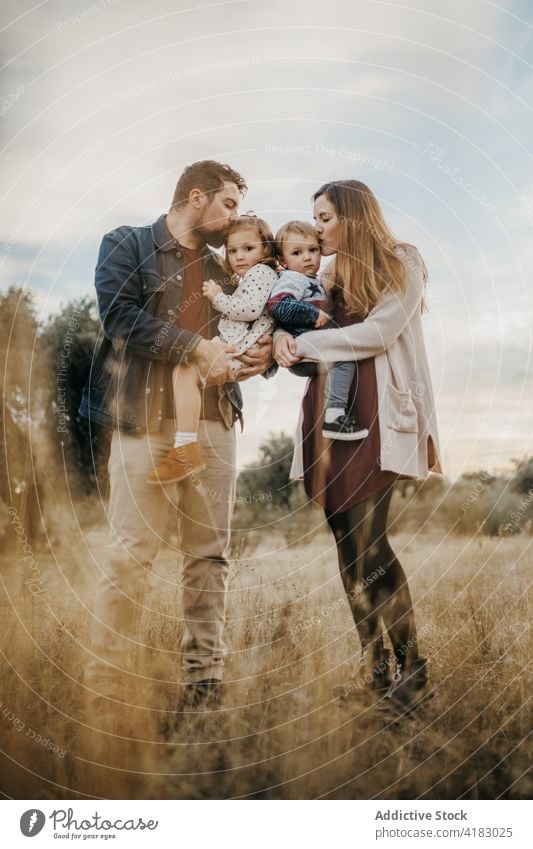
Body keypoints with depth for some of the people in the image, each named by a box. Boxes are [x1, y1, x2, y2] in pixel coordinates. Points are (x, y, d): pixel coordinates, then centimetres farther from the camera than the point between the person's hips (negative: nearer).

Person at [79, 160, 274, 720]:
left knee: (209, 555, 3)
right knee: (130, 554, -8)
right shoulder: (127, 245, 7)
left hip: (215, 421, 6)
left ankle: (203, 681, 10)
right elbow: (120, 314, -9)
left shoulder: (222, 268, 23)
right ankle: (104, 689, -1)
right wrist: (195, 348, -11)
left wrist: (257, 354, 4)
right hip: (147, 418, -5)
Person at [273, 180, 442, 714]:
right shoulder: (326, 275, 22)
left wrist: (304, 344, -7)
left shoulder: (402, 264, 4)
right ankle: (373, 664, 11)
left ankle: (411, 665, -3)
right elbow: (293, 320, 17)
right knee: (347, 543, 3)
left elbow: (378, 332, -9)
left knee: (368, 542, -14)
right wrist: (281, 335, -7)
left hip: (377, 415, -6)